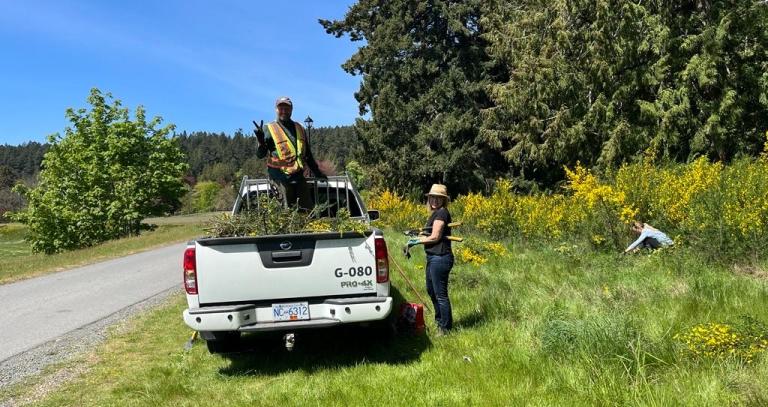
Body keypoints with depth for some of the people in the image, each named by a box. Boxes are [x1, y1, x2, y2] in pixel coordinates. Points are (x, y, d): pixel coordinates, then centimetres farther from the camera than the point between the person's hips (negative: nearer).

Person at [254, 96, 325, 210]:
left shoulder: (299, 128, 14)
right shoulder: (269, 129, -2)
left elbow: (308, 154, 22)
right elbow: (260, 155, -7)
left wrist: (316, 172, 21)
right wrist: (261, 141, -25)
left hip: (299, 176, 5)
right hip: (281, 178, -5)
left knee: (308, 208, 7)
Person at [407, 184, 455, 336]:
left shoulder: (441, 213, -14)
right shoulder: (435, 213, 16)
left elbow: (435, 237, -18)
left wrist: (416, 241, -7)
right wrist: (415, 238, 5)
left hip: (440, 258, -11)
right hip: (433, 258, 11)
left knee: (440, 294, -2)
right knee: (431, 290, 23)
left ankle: (446, 328, 11)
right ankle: (440, 320, 40)